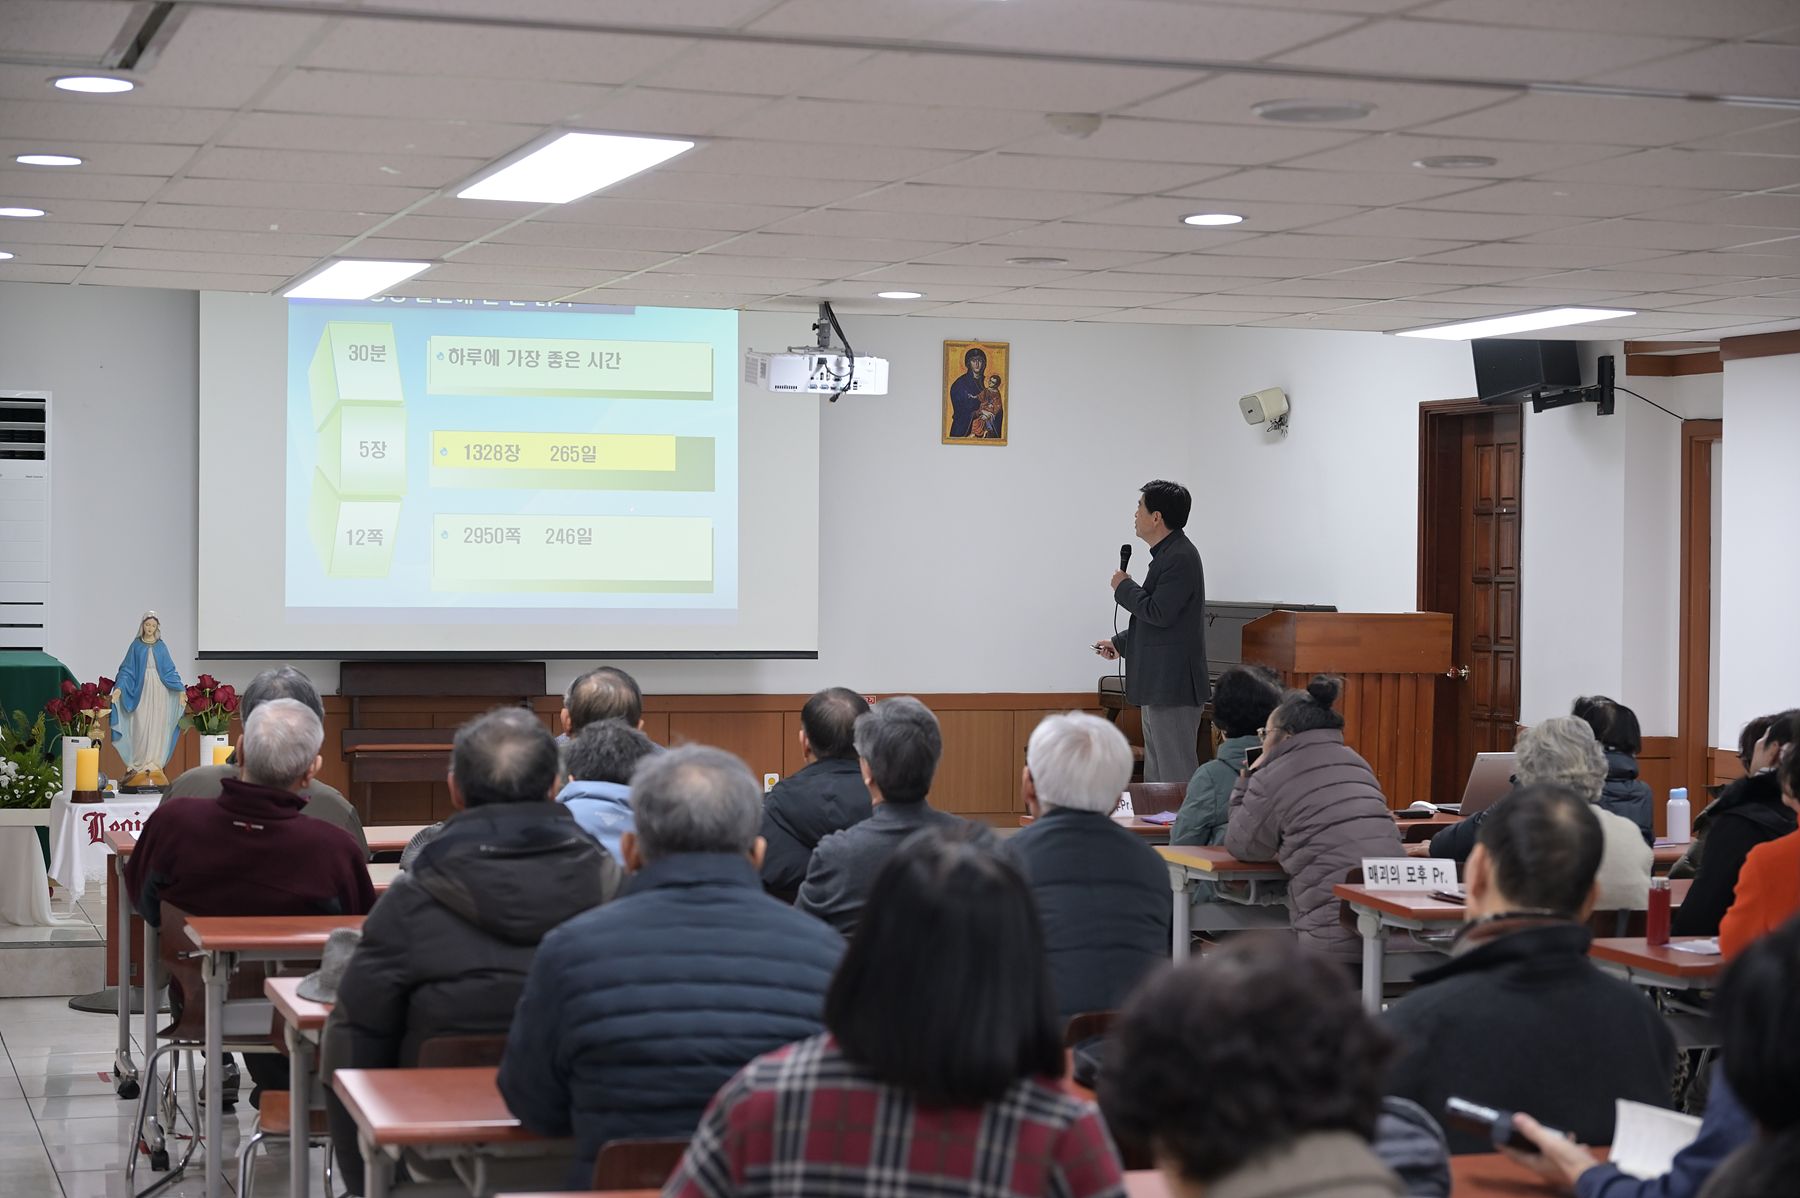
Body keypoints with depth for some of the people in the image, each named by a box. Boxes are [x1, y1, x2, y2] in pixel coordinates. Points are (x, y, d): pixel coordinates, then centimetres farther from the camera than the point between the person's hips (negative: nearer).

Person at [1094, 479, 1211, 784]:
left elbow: (1159, 613, -23)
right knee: (1156, 773, 14)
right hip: (1158, 684, 11)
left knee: (1176, 772, -8)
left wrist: (1124, 588, -9)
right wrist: (1120, 643, 21)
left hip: (1173, 687, -11)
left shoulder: (1181, 558, -17)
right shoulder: (1168, 554, 15)